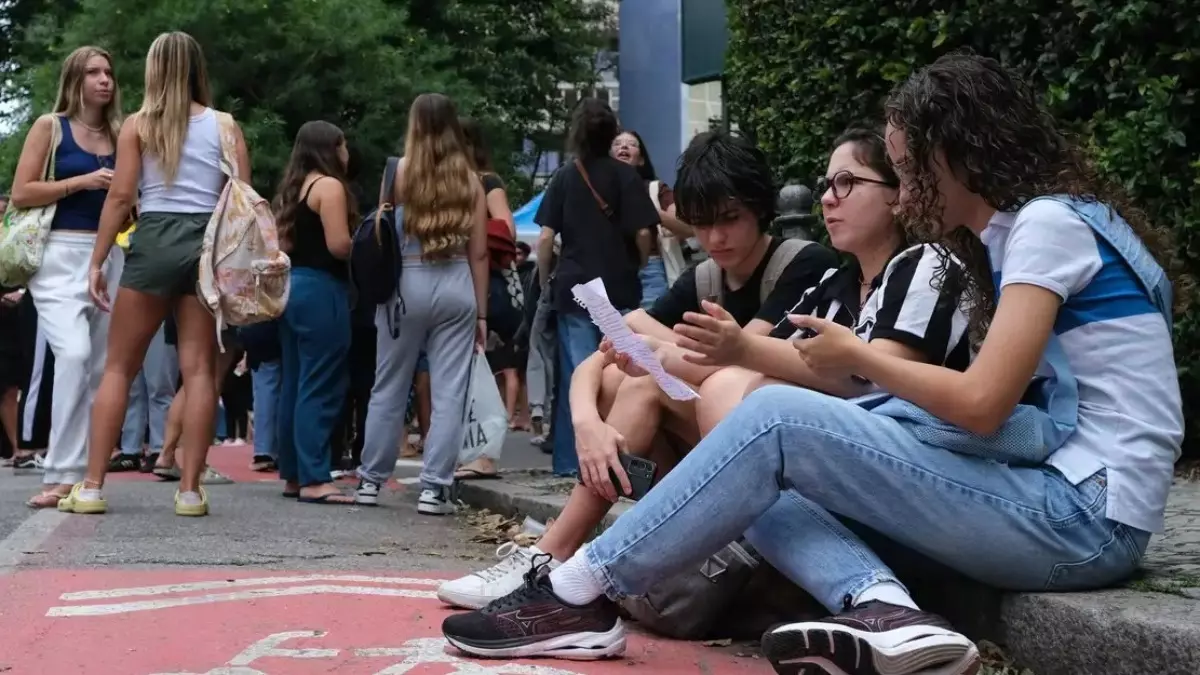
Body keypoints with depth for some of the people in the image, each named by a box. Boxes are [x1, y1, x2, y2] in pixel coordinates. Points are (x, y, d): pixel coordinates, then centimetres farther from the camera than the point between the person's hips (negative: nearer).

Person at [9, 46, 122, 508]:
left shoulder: (118, 135, 16)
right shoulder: (50, 127, 3)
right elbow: (20, 194, -6)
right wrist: (82, 181, -12)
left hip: (108, 257, 5)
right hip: (61, 255, -5)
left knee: (100, 367, 4)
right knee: (74, 354, -23)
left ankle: (80, 472, 11)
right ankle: (63, 473, -20)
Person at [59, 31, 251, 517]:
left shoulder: (138, 125, 5)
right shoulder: (225, 126, 9)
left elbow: (121, 196, -2)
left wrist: (96, 262, 1)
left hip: (154, 241, -1)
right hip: (209, 245, 1)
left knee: (118, 367, 6)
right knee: (199, 369, 2)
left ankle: (91, 486, 4)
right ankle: (190, 489, 0)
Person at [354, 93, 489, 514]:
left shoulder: (401, 171, 0)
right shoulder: (470, 179, 5)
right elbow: (479, 253, 5)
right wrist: (481, 312, 9)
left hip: (407, 284, -1)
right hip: (457, 288, 1)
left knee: (389, 389, 10)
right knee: (448, 393, 3)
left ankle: (371, 480, 19)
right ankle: (434, 488, 1)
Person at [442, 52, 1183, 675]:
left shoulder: (1049, 222, -10)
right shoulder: (1020, 233, 20)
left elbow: (981, 405, -18)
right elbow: (996, 401, 11)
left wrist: (857, 356, -2)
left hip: (1084, 517, -9)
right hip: (1062, 505, 9)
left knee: (778, 418, -15)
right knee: (775, 488, 1)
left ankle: (582, 594, -7)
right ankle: (885, 615, -24)